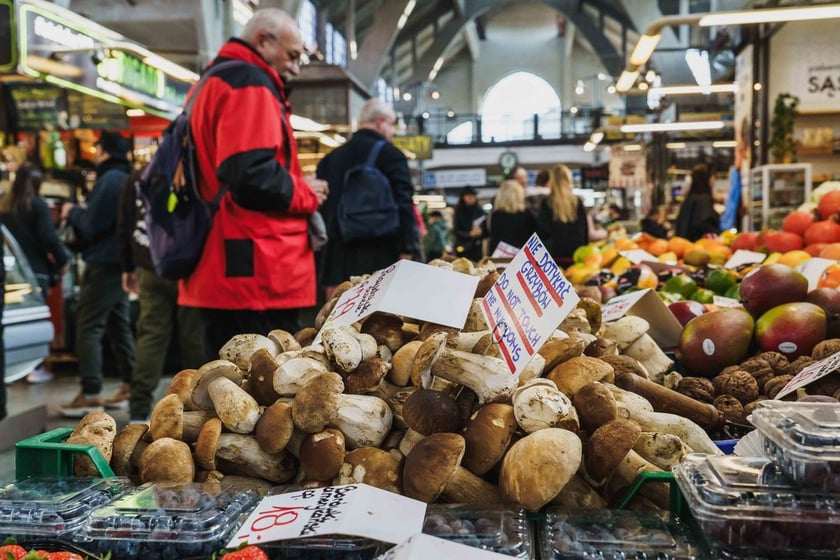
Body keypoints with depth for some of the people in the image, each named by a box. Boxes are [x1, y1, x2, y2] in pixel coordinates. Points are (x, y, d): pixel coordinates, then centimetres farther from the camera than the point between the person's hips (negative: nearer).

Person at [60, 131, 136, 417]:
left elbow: (92, 224, -17)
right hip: (121, 262, 10)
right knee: (119, 325, 13)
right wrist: (78, 213, 12)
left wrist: (72, 211, 0)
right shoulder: (128, 179, 15)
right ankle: (129, 386, 16)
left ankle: (90, 395, -7)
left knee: (88, 327, -7)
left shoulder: (109, 179, -14)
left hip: (105, 263, -10)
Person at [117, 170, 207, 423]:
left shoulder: (135, 179, 8)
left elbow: (124, 228, 12)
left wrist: (128, 267, 20)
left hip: (151, 271, 4)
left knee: (150, 335, 4)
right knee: (192, 335, 5)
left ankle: (139, 409, -1)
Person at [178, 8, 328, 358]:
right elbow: (251, 174, -22)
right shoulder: (248, 82, -8)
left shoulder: (212, 83, 23)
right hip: (256, 273, -10)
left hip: (221, 273, 10)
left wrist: (298, 191, 15)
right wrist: (307, 195, -5)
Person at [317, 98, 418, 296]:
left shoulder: (331, 158, 13)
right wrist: (408, 253, -9)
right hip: (380, 258, -5)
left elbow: (321, 208, 13)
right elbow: (403, 206, -11)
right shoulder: (390, 154, -3)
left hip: (338, 259, 5)